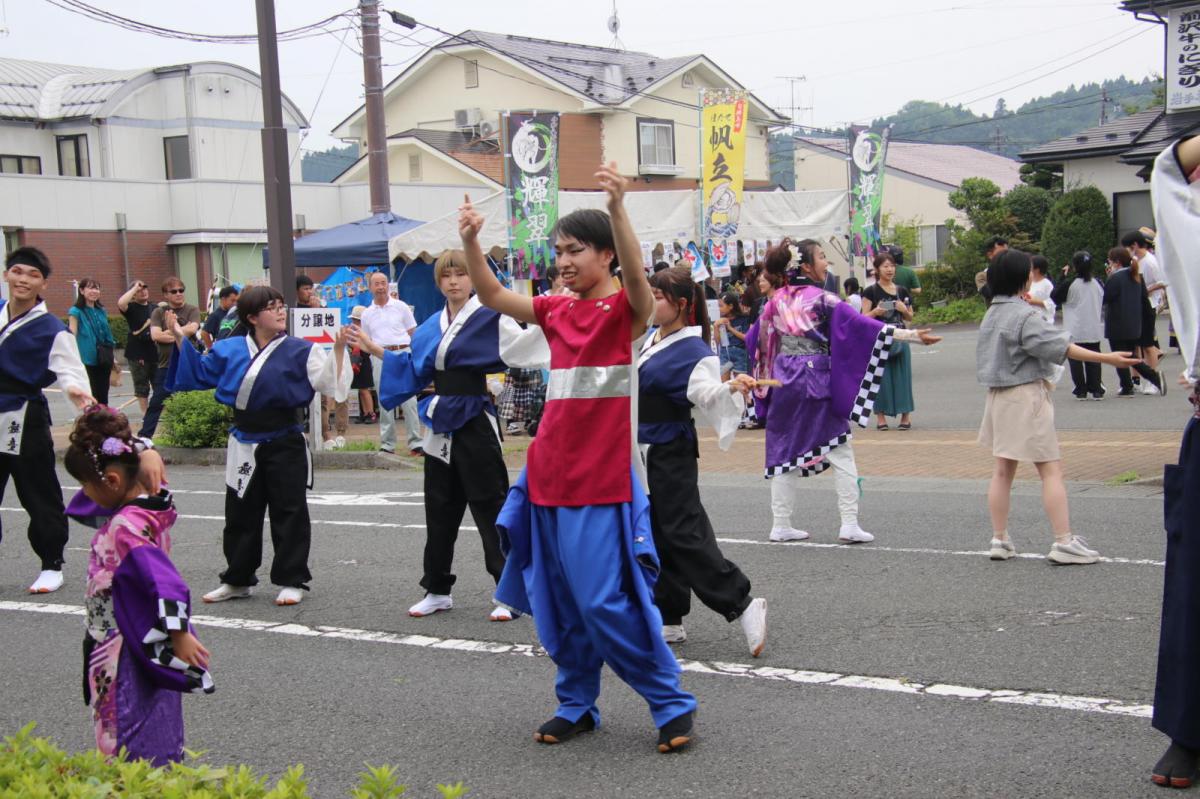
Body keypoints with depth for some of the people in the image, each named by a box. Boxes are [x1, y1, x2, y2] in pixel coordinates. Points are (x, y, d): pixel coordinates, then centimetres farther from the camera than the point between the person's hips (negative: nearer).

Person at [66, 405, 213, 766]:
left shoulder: (126, 526, -25)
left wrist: (180, 636, -28)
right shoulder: (151, 504, 1)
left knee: (126, 742, 0)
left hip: (125, 659, -9)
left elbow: (165, 581, -30)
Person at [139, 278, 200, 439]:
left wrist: (168, 332, -9)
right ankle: (143, 436, 6)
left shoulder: (192, 310, 3)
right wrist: (180, 333, -10)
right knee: (156, 403, 2)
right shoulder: (159, 312, 6)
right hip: (166, 365, 1)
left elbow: (192, 329, -16)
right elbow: (155, 335, -9)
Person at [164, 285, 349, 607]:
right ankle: (237, 580, 26)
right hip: (244, 444, 4)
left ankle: (292, 581, 13)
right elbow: (199, 373, 18)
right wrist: (181, 340, 12)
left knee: (289, 513, 2)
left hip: (284, 444, -4)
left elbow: (332, 384, -12)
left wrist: (339, 349, -22)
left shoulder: (300, 351, -6)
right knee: (241, 514, 12)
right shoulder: (230, 350, 5)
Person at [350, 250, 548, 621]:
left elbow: (520, 346, -20)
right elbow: (413, 369, 21)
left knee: (490, 507, -5)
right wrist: (375, 349, 22)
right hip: (440, 425, 6)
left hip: (475, 424, -6)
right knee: (440, 510, 13)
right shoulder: (431, 326, 13)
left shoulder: (489, 318, -6)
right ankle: (437, 590, 25)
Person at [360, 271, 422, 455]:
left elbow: (413, 333, 6)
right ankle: (387, 444, 8)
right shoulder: (367, 314, 11)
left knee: (408, 400, -6)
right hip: (379, 357, 2)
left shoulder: (400, 306, 5)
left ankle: (415, 442, -5)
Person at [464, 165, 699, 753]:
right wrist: (470, 241, -10)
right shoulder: (555, 312, 11)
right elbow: (492, 295, 6)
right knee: (557, 606, 12)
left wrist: (617, 209, -40)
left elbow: (636, 274, -26)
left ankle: (672, 704, 7)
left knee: (607, 603, -8)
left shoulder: (626, 310, -6)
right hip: (548, 478, 7)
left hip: (602, 483, -7)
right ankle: (577, 705, 27)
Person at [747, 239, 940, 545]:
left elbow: (754, 339, 14)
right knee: (839, 451, 4)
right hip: (817, 381, -5)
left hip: (783, 381, 5)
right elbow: (861, 324, -18)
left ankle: (781, 525, 11)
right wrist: (912, 335, -21)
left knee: (784, 450, 10)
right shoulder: (822, 300, -10)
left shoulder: (777, 301, 5)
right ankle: (849, 524, 1)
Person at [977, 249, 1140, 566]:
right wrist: (1107, 358, -23)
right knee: (1051, 470, -5)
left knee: (1003, 470, 12)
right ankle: (1064, 542, -7)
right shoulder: (1025, 315, -16)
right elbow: (1061, 347, -22)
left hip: (999, 395, 9)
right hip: (1027, 396, -9)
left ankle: (1000, 539, 14)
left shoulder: (992, 313, 10)